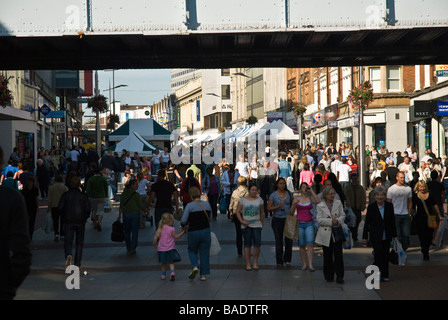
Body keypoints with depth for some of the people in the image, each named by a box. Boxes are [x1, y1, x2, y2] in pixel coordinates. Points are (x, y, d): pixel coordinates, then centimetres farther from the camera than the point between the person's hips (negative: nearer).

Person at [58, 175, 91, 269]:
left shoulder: (65, 195, -1)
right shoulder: (83, 196, -2)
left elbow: (60, 207, -5)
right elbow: (88, 209, -8)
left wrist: (63, 218, 11)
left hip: (68, 222, 0)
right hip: (80, 222, 0)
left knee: (68, 241, 3)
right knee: (79, 242, 11)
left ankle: (68, 255, -28)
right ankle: (77, 264, 11)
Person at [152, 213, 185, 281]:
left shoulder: (160, 229, 0)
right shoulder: (171, 229, -12)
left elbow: (155, 238, -2)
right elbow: (176, 237, -4)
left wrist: (154, 245, 14)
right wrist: (183, 232, 5)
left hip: (161, 249, 3)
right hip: (170, 249, -3)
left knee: (164, 263, 18)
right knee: (171, 262, 5)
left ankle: (163, 275, 21)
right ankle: (172, 272, -18)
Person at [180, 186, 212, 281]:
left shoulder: (189, 206, -11)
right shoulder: (207, 204, 2)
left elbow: (183, 221, -14)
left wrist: (184, 225, 7)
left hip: (193, 232, -3)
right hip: (205, 230, 3)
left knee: (192, 251, 17)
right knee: (204, 252, 10)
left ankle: (195, 266, -6)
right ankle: (204, 274, 10)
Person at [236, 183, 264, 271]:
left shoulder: (259, 200, 8)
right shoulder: (243, 200, 2)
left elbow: (262, 213, 15)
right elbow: (238, 212, 4)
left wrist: (262, 223, 13)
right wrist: (241, 221, -7)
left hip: (257, 225, 1)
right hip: (246, 225, -1)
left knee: (257, 244, -9)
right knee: (247, 245, 2)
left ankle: (255, 263, 6)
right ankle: (248, 264, 8)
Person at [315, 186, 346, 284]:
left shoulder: (338, 203, 7)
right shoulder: (320, 206, 0)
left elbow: (343, 215, 6)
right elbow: (319, 219, -8)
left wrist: (338, 220, -16)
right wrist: (331, 221, -19)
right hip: (326, 234, -1)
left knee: (338, 254, -7)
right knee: (327, 255, 6)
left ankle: (339, 276, -1)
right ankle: (329, 276, 18)